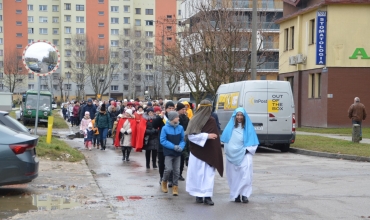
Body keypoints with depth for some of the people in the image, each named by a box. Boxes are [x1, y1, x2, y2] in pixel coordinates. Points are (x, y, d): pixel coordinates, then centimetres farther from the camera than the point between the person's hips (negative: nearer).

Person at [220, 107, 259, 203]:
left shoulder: (248, 127, 5)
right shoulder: (230, 127, 9)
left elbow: (253, 142, 5)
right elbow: (225, 140, 13)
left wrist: (247, 150, -8)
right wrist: (228, 151, 2)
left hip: (244, 154, -2)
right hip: (232, 155, 2)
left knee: (245, 173, -18)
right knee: (234, 175, 1)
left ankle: (244, 194, -16)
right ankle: (236, 195, 8)